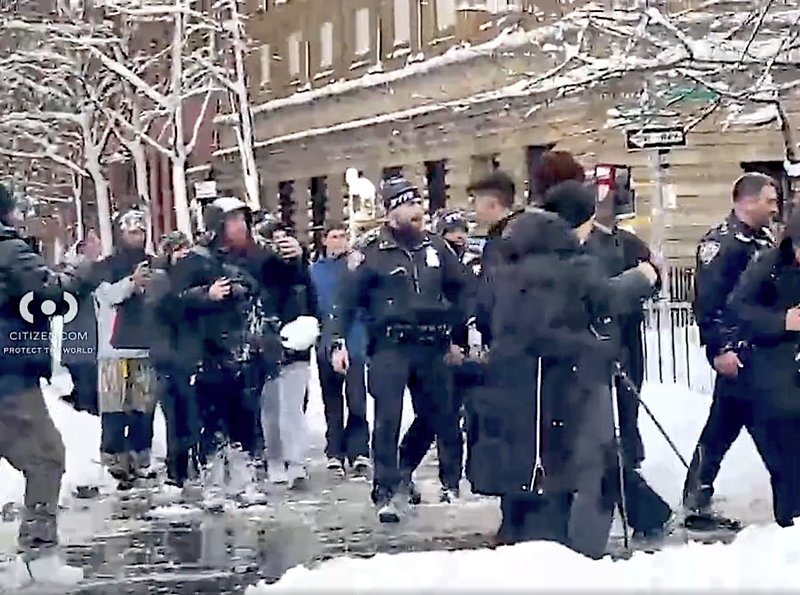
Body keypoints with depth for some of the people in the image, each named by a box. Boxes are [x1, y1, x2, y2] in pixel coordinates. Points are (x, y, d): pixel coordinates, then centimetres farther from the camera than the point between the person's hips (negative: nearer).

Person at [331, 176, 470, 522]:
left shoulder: (435, 248, 10)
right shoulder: (374, 253, -3)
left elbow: (460, 289, 17)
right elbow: (348, 300, -2)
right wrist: (339, 343, -8)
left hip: (431, 347, 5)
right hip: (390, 347, -5)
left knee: (437, 417, 10)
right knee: (387, 419, -8)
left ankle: (402, 474, 30)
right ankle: (386, 493, -2)